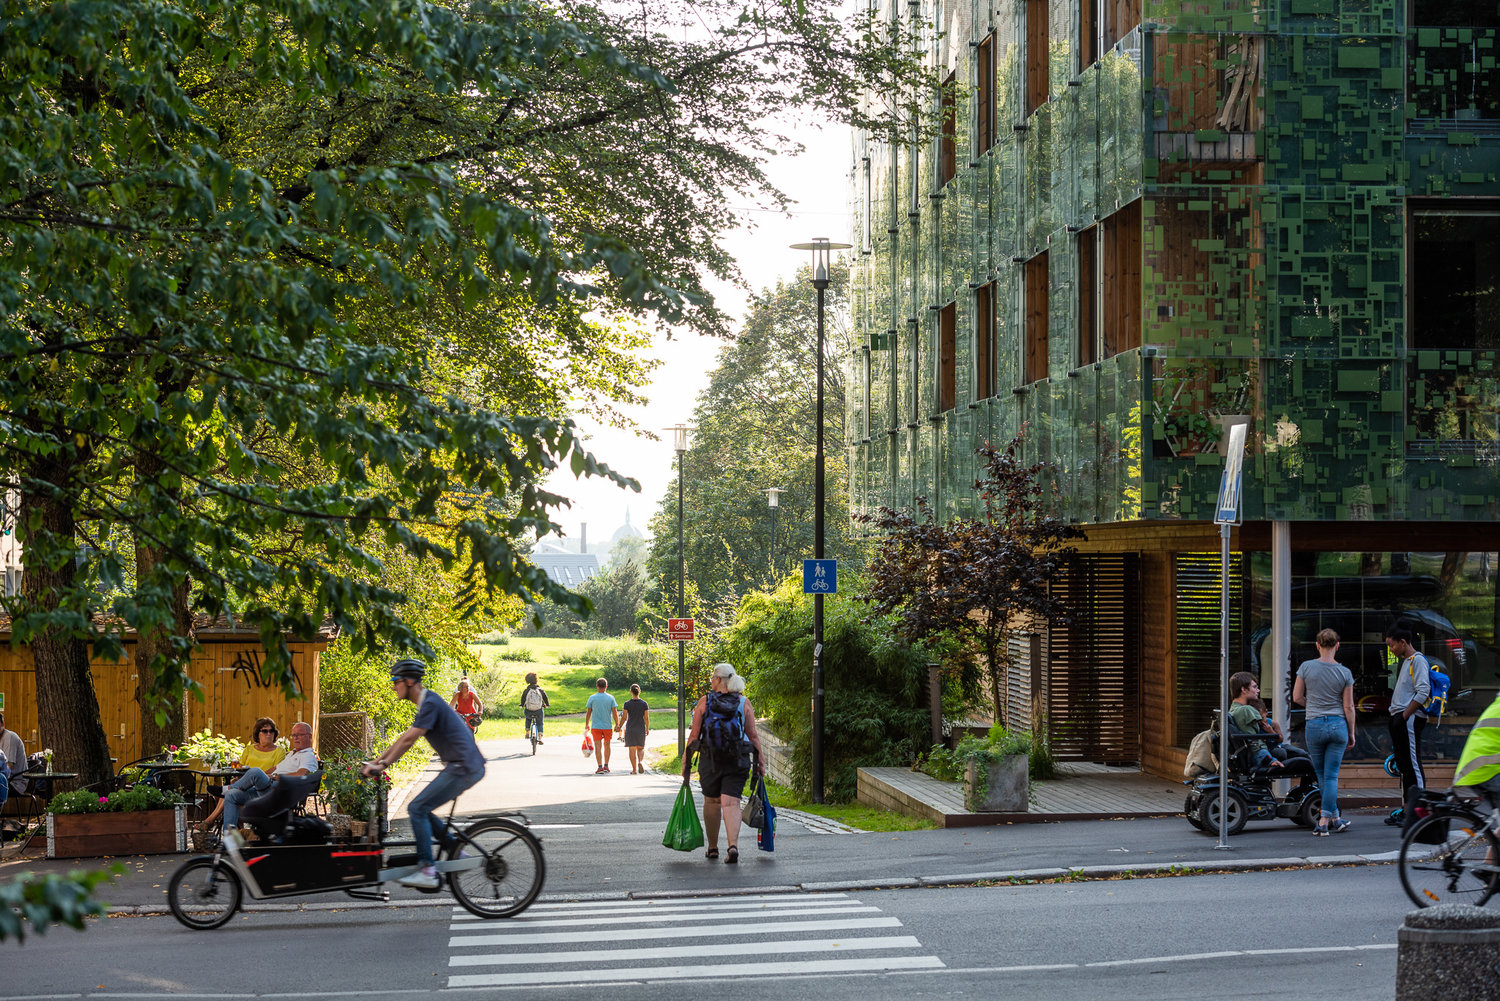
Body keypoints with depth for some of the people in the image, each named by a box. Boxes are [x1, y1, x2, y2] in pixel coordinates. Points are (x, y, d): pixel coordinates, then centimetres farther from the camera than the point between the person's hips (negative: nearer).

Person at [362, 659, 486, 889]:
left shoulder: (430, 703, -14)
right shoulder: (426, 704, 19)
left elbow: (408, 740, -18)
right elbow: (404, 739, 24)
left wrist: (383, 765, -15)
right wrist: (375, 762, 23)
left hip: (464, 768, -10)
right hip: (464, 767, 10)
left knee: (418, 809, -10)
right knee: (420, 810, 11)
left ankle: (427, 871, -12)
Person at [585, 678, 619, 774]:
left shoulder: (592, 698, -3)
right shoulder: (610, 698, -2)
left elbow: (588, 713, 1)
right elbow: (614, 713, -4)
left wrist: (587, 724, 13)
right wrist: (617, 725, 4)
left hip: (596, 726, -1)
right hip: (608, 726, 1)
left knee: (598, 747, -2)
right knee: (606, 746, 16)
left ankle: (600, 767, -10)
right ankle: (606, 766, 22)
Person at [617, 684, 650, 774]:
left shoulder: (627, 703, -6)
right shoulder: (644, 703, -3)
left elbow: (624, 717, -7)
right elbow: (646, 718, -2)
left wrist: (619, 727, 6)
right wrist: (647, 729, 11)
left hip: (630, 729, -1)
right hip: (641, 729, 1)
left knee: (632, 750, 5)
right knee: (640, 748, 14)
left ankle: (634, 770, 3)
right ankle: (640, 761, -14)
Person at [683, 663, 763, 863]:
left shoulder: (704, 702, -2)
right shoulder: (744, 703, 2)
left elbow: (694, 735, -1)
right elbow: (753, 735, 1)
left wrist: (686, 761, 5)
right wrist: (759, 762, 8)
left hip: (710, 759, 0)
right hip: (738, 760, 0)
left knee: (711, 801, 14)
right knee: (731, 803, -4)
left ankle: (712, 848, 22)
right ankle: (733, 845, -23)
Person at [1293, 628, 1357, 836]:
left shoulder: (1306, 667, -4)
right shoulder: (1345, 673, -3)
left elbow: (1297, 697, 2)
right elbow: (1348, 707, 0)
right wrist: (1351, 734, 9)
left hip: (1314, 725, 0)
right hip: (1338, 725, 0)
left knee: (1322, 776, 14)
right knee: (1331, 775, 3)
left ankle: (1335, 819, 19)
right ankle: (1323, 822, -4)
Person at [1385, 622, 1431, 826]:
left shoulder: (1417, 660, -10)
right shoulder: (1404, 662, 20)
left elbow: (1423, 692, -20)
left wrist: (1405, 715, -18)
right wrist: (1397, 718, 15)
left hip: (1410, 719, -10)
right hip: (1400, 719, 10)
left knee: (1413, 765, -10)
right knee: (1403, 765, 13)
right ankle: (1407, 809, 19)